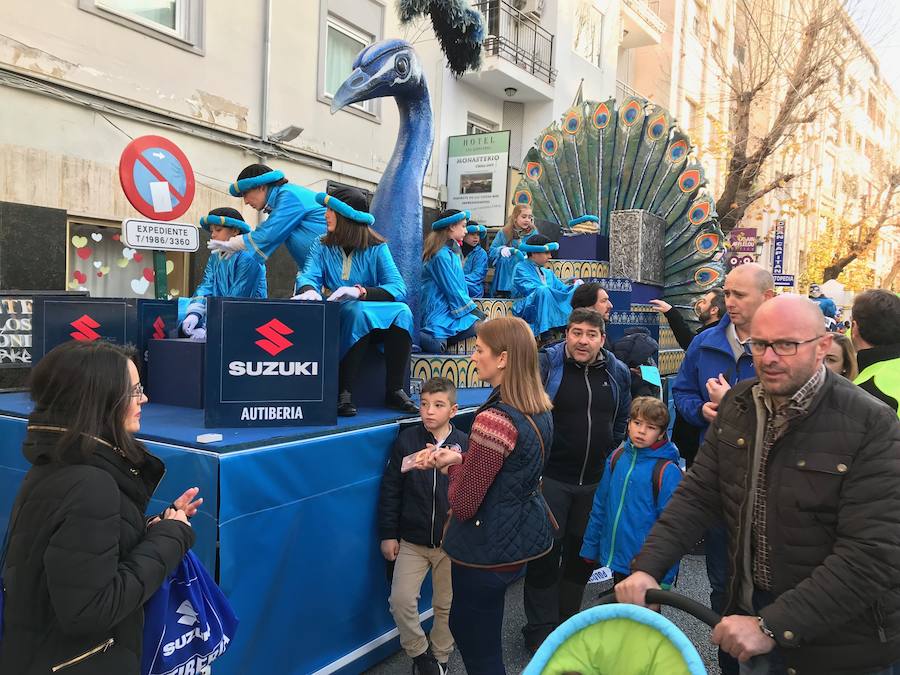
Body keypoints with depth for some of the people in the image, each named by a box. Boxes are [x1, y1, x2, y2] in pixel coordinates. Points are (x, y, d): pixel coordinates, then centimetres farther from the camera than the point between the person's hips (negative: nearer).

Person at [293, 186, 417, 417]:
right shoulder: (322, 246, 8)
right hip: (340, 318, 0)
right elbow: (308, 276, -10)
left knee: (401, 312, -30)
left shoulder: (377, 248, 1)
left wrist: (360, 291, -31)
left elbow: (398, 288, -13)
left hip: (379, 320, 0)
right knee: (359, 310, -34)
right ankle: (343, 392, -32)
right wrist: (309, 290, -36)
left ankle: (394, 390, -24)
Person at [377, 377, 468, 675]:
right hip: (411, 541, 0)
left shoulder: (465, 444, -9)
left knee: (447, 606, 12)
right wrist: (388, 535, -1)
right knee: (400, 600, -8)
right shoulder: (406, 440, -8)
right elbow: (390, 490, -2)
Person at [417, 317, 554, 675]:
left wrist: (453, 464, -4)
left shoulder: (495, 419, -28)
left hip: (488, 549, -9)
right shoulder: (542, 410, 0)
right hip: (525, 536, 9)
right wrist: (461, 459, 0)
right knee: (462, 623, 27)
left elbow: (464, 504, -22)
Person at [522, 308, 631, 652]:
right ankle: (540, 632, 18)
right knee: (546, 553, 3)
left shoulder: (617, 372, 3)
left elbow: (623, 420, 16)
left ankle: (566, 621, 35)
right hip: (551, 477, -4)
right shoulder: (545, 364, -11)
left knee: (582, 553, 16)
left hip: (596, 481, 5)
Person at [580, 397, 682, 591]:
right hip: (616, 559, 5)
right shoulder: (617, 457, -1)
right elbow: (600, 505, 6)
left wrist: (664, 577, -16)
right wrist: (590, 547, 8)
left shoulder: (667, 471, -17)